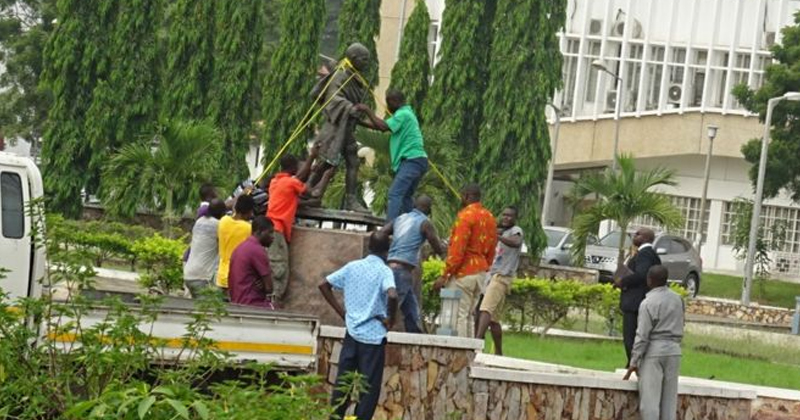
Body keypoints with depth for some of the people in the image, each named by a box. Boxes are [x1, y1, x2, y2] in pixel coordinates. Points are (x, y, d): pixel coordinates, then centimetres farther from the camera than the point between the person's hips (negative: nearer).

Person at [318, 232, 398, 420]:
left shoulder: (352, 266, 6)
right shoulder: (384, 271, -9)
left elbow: (324, 285, 8)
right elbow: (392, 296, -28)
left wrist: (342, 312, 10)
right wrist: (391, 319, -11)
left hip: (352, 332, 5)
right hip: (373, 336, -5)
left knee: (342, 383, 11)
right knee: (369, 388, 2)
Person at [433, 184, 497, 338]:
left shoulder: (466, 215, -13)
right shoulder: (489, 217, 13)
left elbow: (457, 249, -18)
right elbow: (491, 249, 16)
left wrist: (445, 275, -16)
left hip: (464, 272, -8)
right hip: (481, 272, 8)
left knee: (459, 315, -8)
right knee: (469, 315, 13)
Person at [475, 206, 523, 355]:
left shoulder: (515, 231, -3)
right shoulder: (500, 232, 24)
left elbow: (516, 242, -26)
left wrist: (497, 236, -44)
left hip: (502, 276, -9)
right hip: (491, 276, 9)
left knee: (486, 309, -25)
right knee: (493, 319, 10)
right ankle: (498, 353, 15)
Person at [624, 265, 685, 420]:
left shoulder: (648, 303, -11)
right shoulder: (678, 299, 8)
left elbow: (642, 335, -12)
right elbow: (680, 328, 14)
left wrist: (634, 361, -9)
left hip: (653, 351, -6)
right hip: (674, 351, 6)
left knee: (649, 398, -4)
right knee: (669, 398, 7)